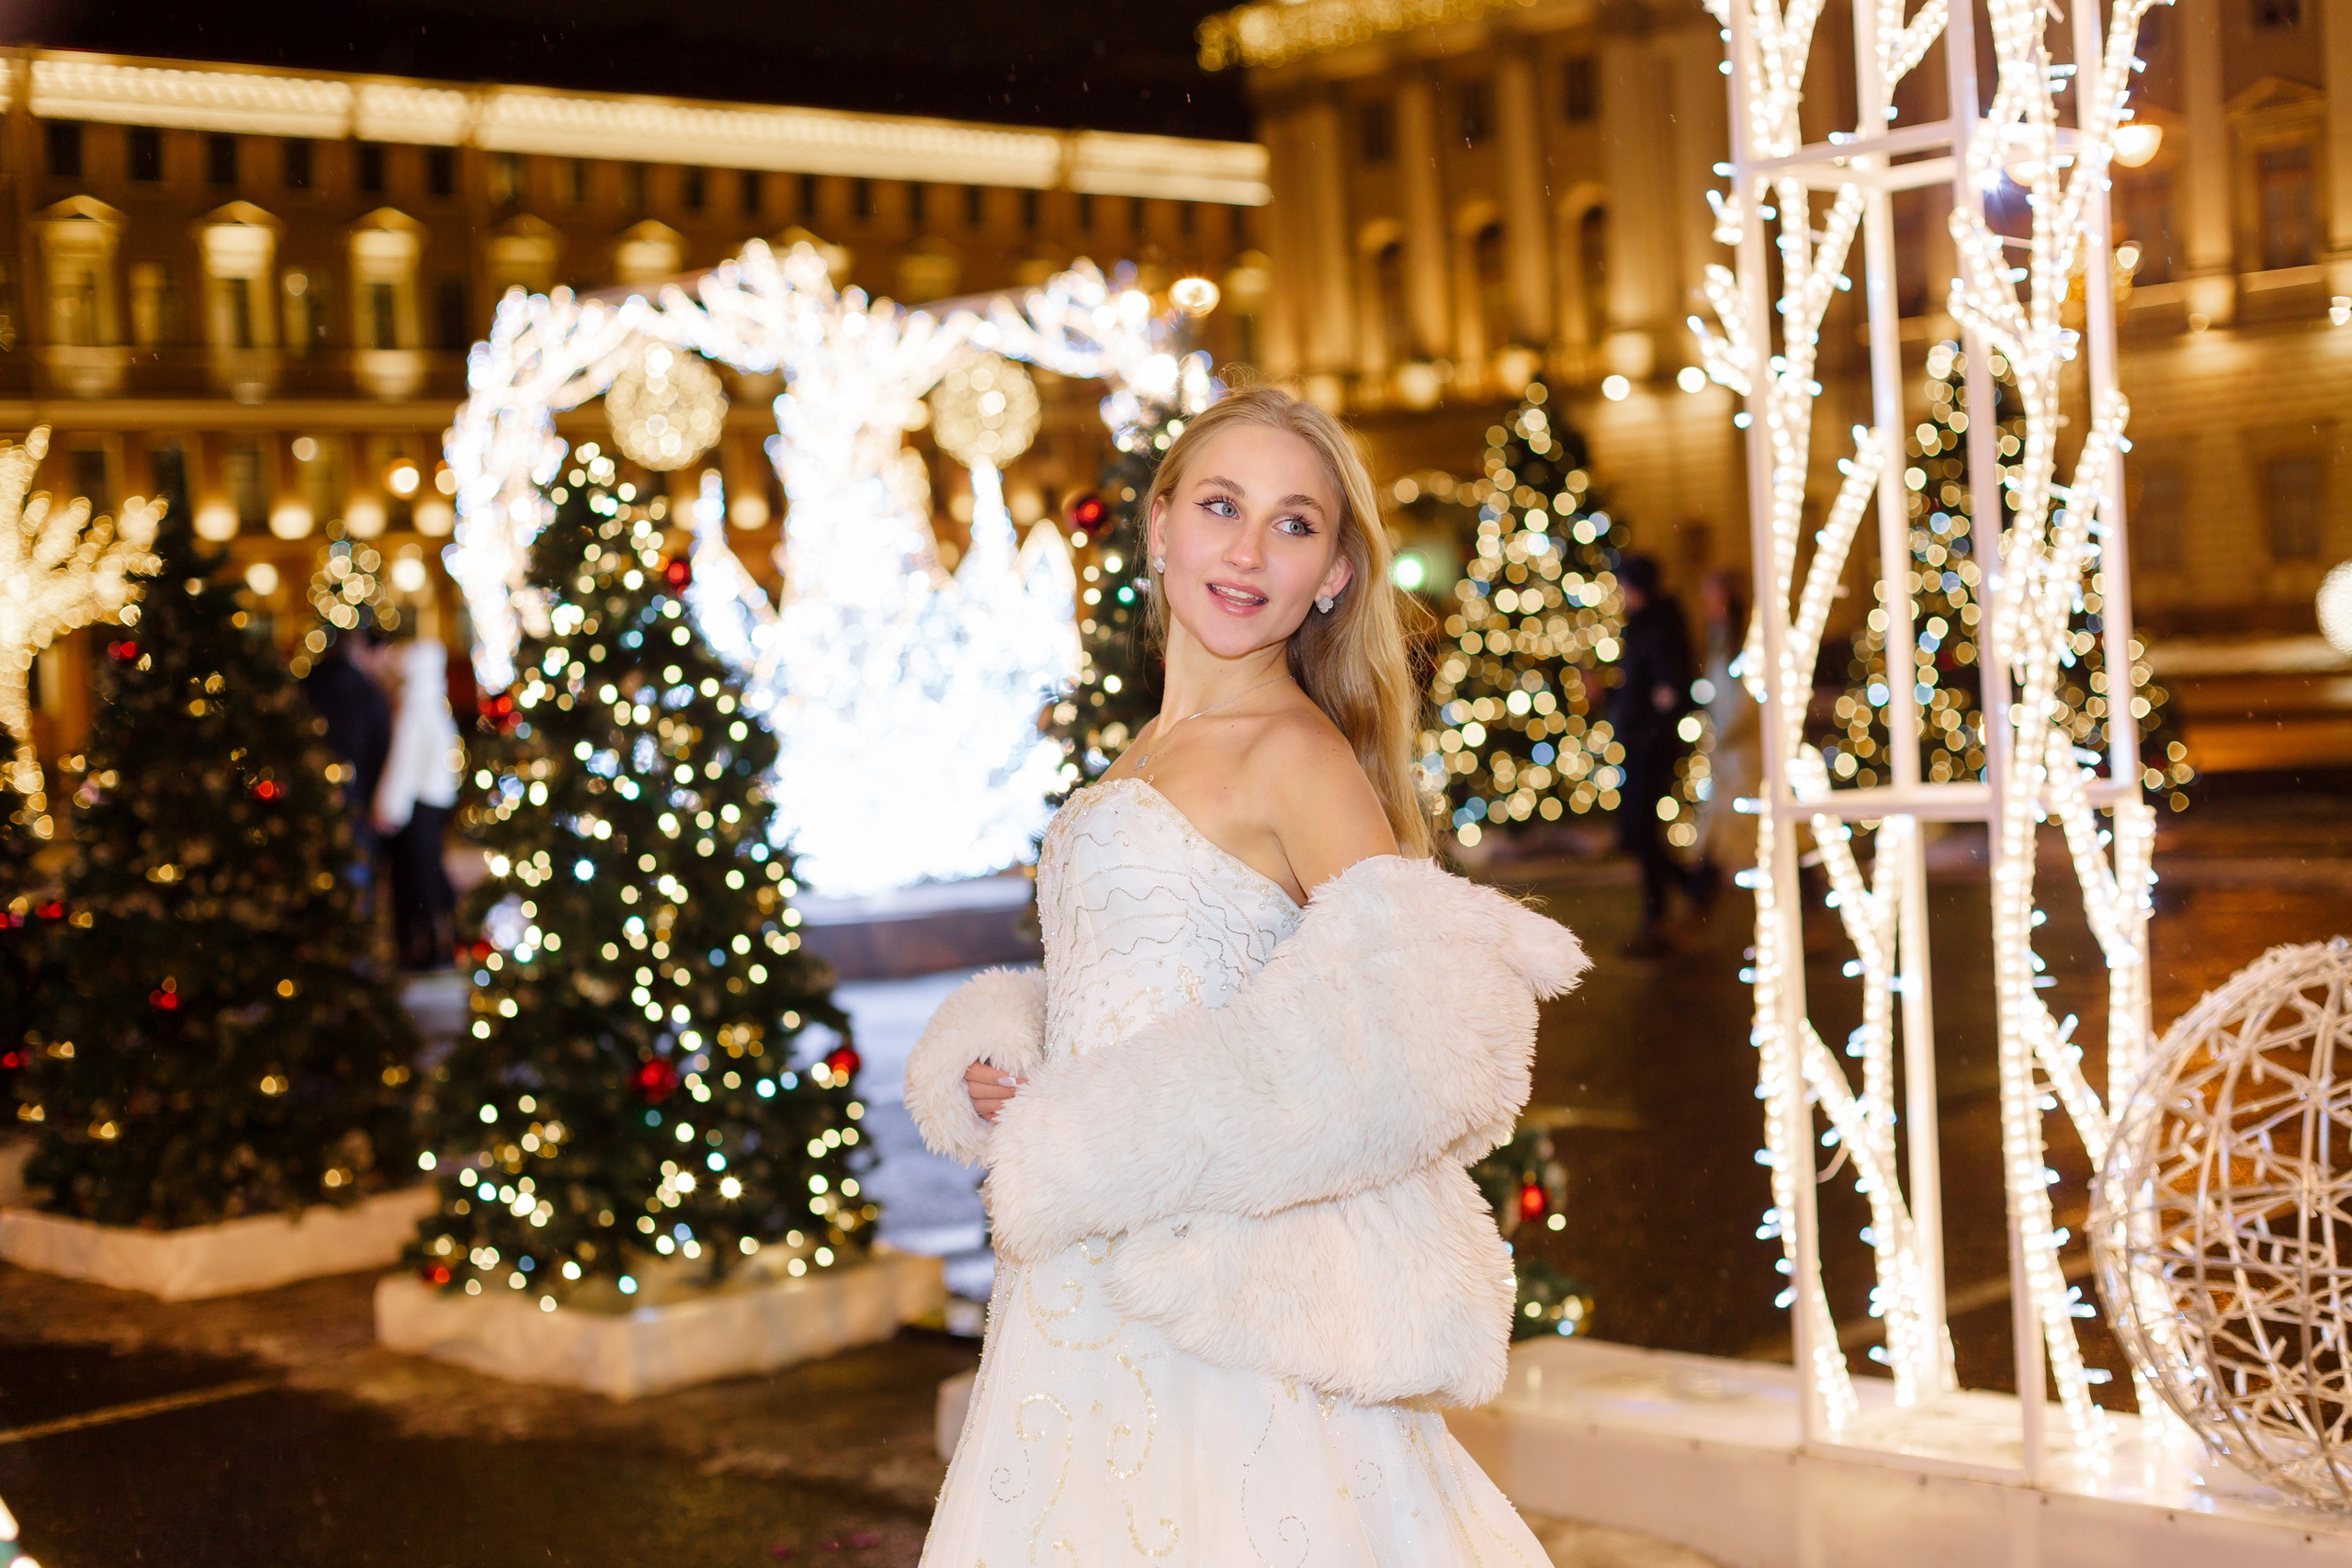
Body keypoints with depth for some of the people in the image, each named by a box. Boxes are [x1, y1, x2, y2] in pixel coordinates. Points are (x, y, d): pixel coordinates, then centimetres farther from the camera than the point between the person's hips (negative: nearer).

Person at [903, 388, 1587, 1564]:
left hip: (1200, 1305, -8)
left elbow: (1404, 1030, -20)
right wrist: (994, 1069, -1)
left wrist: (1096, 1142, -17)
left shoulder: (1295, 754, -12)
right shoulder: (1150, 752, 13)